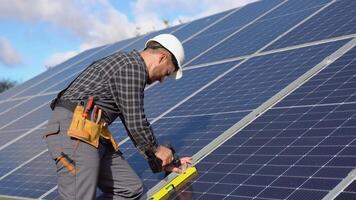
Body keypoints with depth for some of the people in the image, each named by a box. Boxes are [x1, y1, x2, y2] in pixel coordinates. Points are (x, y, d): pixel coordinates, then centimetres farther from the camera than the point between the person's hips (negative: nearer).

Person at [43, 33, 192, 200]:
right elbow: (135, 122, -10)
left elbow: (131, 123, 27)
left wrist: (162, 161, 27)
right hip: (72, 132, -10)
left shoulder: (129, 64, 24)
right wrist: (156, 149, 8)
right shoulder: (133, 67, -8)